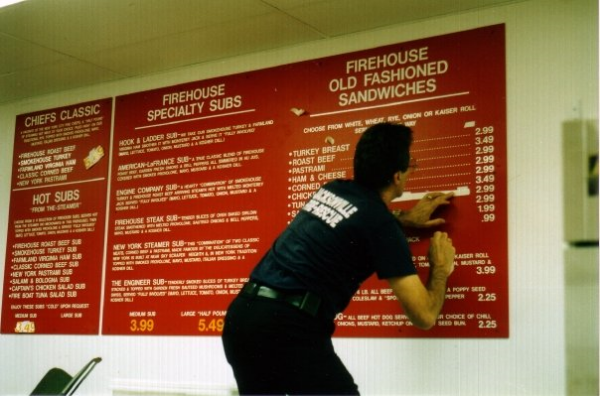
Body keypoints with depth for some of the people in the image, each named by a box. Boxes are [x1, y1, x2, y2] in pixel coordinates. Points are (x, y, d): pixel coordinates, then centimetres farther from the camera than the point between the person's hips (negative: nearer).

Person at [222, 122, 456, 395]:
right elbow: (424, 316, -5)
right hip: (288, 327, -9)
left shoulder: (333, 190, 15)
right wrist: (441, 268, 12)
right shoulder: (382, 225, -6)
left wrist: (405, 219, 42)